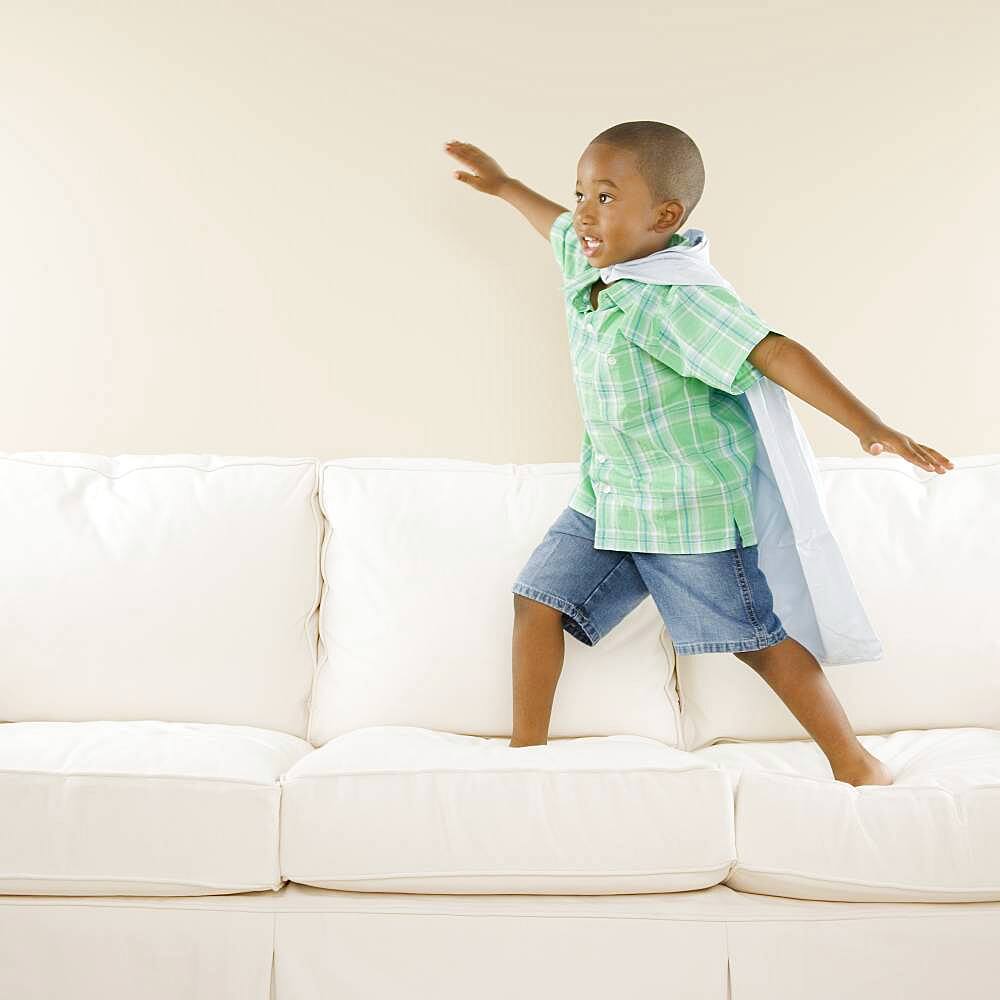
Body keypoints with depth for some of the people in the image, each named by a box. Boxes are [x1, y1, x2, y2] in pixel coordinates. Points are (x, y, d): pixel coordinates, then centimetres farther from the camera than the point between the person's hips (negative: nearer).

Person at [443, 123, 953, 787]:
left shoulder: (677, 298, -25)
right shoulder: (588, 267, 1)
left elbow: (776, 354, -32)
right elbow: (563, 228, 26)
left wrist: (870, 427, -39)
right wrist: (504, 185, 36)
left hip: (692, 506, -8)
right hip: (606, 497, 8)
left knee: (754, 638, 2)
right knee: (539, 601, 3)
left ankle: (855, 762, 18)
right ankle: (527, 749, 18)